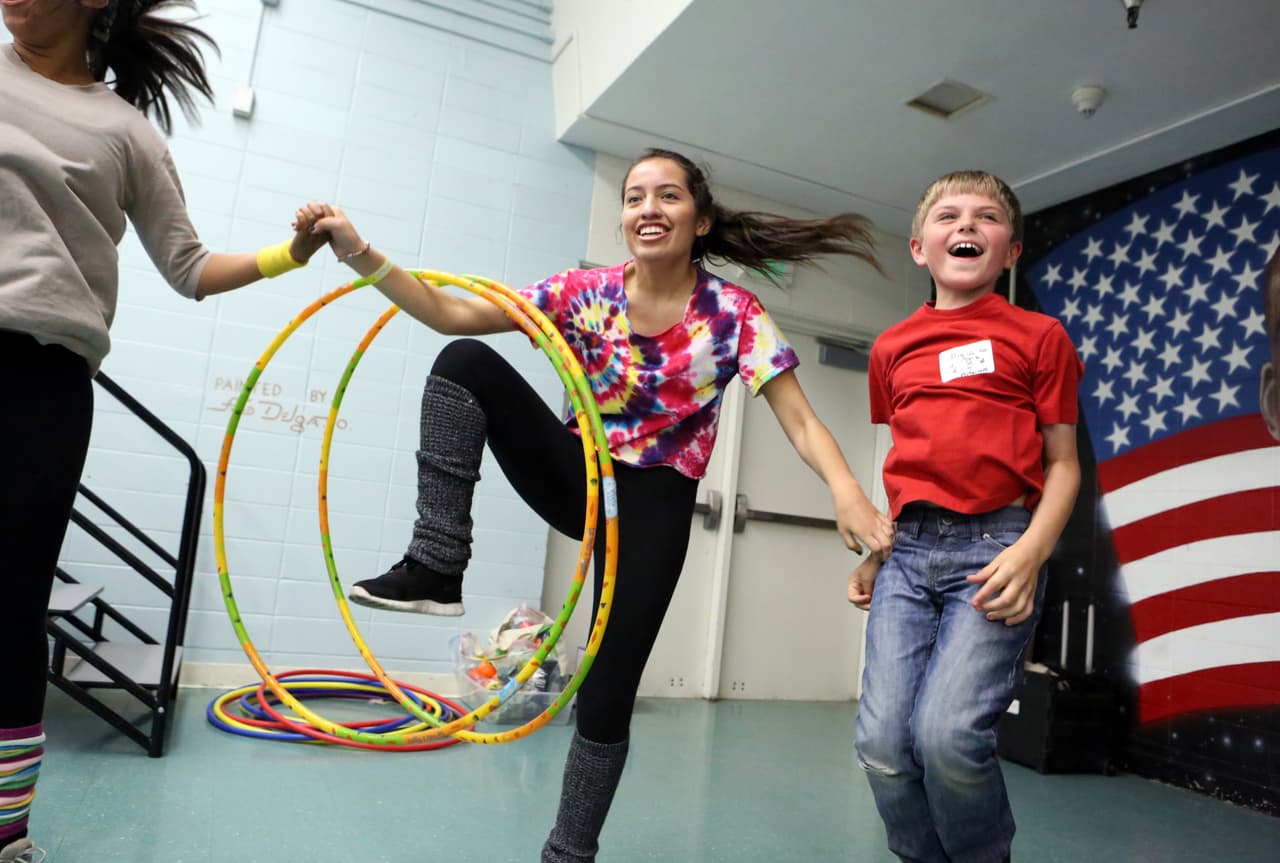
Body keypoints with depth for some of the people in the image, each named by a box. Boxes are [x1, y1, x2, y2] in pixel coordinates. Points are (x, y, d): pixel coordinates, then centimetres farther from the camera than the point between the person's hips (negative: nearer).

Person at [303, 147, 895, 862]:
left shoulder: (735, 314, -10)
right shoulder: (585, 292, -4)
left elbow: (800, 420, -14)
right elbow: (451, 314, -9)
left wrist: (850, 495, -33)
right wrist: (362, 256, -22)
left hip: (654, 502, -2)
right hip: (576, 475, 3)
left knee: (608, 695, -5)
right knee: (465, 363, -19)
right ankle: (436, 568, -20)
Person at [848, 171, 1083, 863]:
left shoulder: (1039, 335, 7)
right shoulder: (891, 347, 16)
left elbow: (1061, 463, 6)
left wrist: (1031, 552, -11)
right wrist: (874, 553, 13)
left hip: (995, 547, -3)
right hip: (908, 551, 4)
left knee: (947, 732, -18)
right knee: (882, 742, -5)